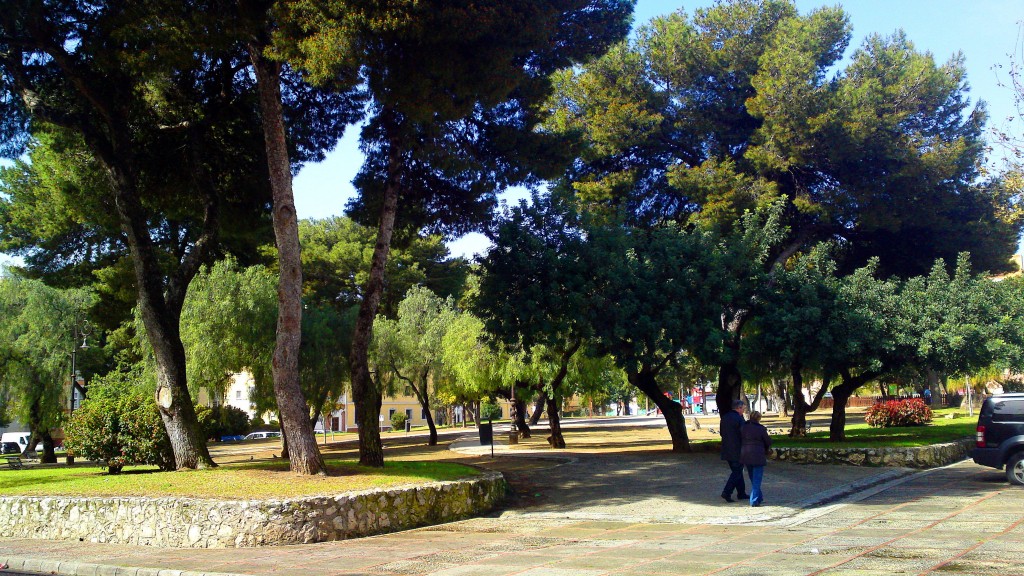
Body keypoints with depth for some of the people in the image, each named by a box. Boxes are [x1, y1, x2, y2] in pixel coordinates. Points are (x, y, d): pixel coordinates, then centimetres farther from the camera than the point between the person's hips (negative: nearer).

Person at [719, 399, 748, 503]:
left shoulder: (724, 417, 7)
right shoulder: (739, 419, -16)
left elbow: (721, 432, 15)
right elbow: (743, 435, -16)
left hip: (726, 450, 8)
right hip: (737, 450, -8)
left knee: (737, 471, 17)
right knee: (737, 472, -1)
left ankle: (741, 493, 23)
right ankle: (726, 492, -9)